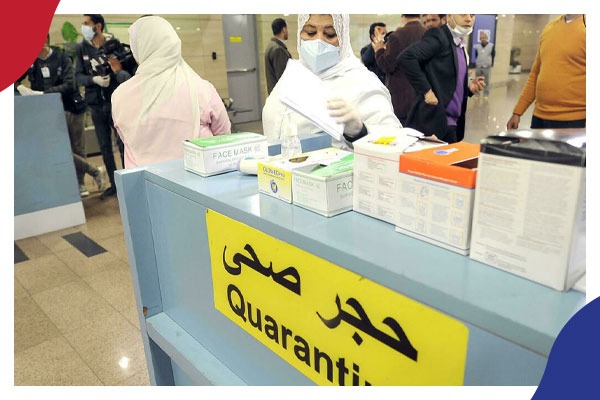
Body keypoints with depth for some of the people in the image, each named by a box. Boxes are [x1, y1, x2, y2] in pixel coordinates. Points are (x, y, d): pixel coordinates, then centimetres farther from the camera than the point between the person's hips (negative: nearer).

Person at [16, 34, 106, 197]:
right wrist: (20, 87, -14)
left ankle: (80, 184, 18)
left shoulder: (62, 58, -4)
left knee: (77, 148, 5)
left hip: (72, 107, -2)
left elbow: (69, 85, -14)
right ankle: (95, 172, 6)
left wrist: (43, 93, -21)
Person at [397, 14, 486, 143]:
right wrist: (426, 90, -21)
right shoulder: (438, 36, -8)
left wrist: (469, 87, 5)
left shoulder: (459, 44, 17)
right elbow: (405, 57, -22)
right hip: (433, 120, -9)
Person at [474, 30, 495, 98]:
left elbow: (493, 55, 5)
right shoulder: (477, 46, 3)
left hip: (487, 67, -2)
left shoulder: (491, 46, -2)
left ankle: (486, 94, 11)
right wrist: (476, 63, 5)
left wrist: (491, 64, 3)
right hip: (478, 67, 2)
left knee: (486, 82, 2)